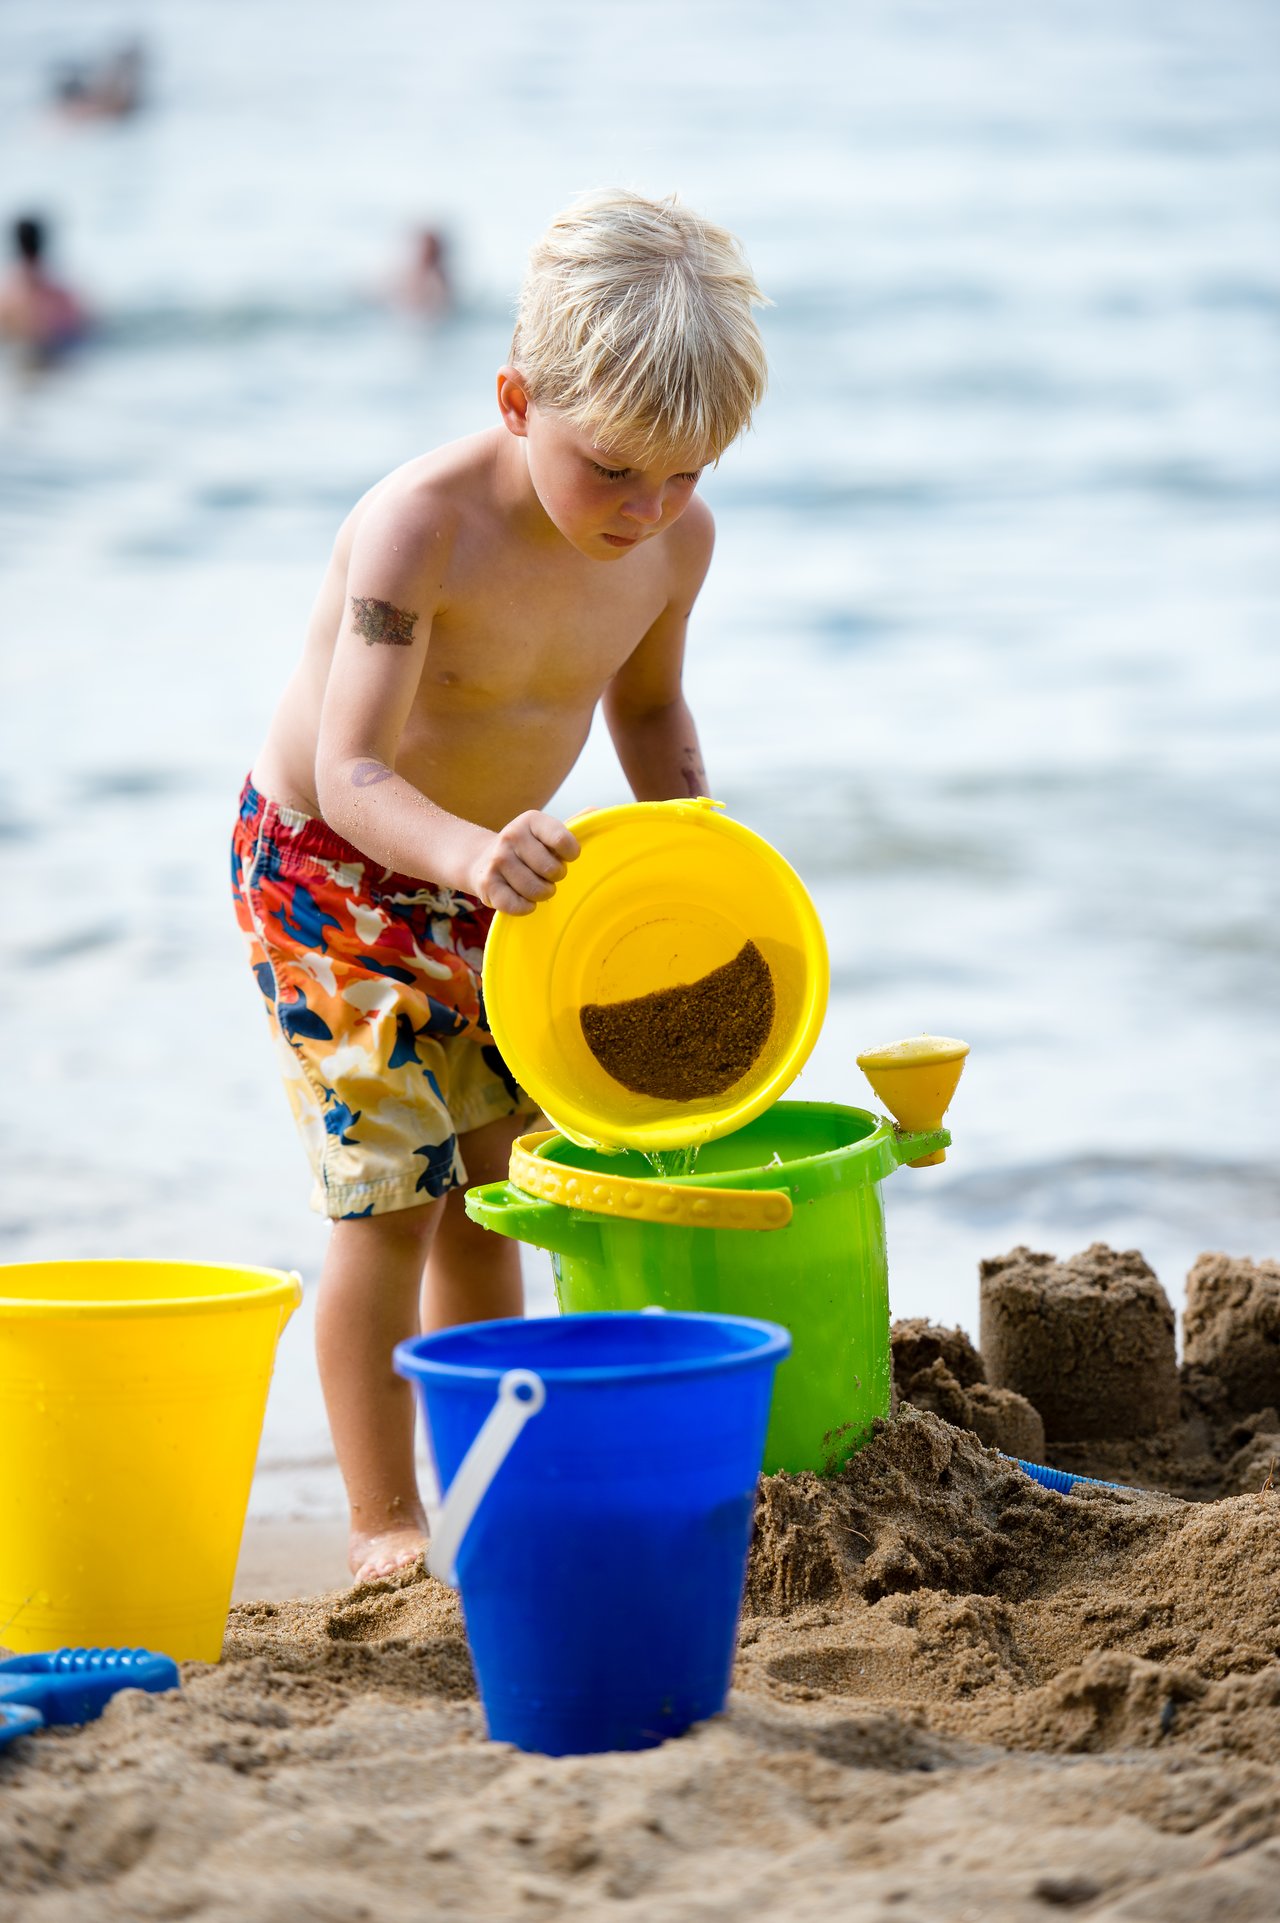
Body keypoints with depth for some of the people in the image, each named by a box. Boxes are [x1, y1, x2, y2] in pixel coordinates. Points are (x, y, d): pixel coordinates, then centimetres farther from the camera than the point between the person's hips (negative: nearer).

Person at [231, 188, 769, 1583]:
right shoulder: (419, 530, -33)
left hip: (489, 871, 6)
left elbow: (647, 704, 8)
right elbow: (351, 773, -38)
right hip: (328, 866, -6)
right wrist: (468, 850, -56)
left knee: (492, 1190, 11)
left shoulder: (675, 537, -13)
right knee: (392, 1193, -9)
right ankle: (384, 1527, 2)